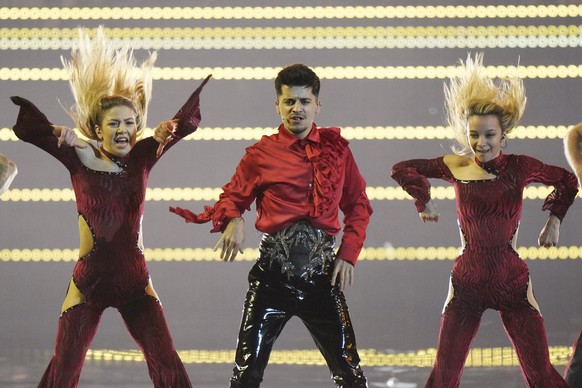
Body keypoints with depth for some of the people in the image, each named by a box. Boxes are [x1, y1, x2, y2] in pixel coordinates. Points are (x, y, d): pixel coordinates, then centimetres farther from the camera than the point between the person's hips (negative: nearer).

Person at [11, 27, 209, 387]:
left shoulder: (141, 157, 3)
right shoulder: (80, 157, -3)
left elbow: (188, 121, 1)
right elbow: (27, 124, -8)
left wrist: (167, 128, -18)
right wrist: (59, 131, -22)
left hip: (136, 280, 2)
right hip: (89, 281, -2)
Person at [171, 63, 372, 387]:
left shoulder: (336, 148, 7)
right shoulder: (261, 154, 3)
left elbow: (358, 205, 12)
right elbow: (232, 197, 8)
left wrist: (349, 254, 1)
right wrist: (233, 220, -16)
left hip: (322, 272, 1)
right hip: (273, 273, -1)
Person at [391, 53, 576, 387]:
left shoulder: (520, 167, -4)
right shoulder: (457, 167, -3)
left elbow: (567, 181, 13)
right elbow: (403, 169, 11)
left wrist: (555, 220, 9)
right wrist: (424, 200, 12)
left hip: (513, 283, -1)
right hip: (467, 283, 1)